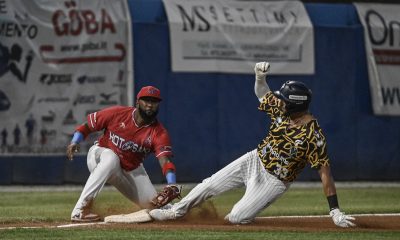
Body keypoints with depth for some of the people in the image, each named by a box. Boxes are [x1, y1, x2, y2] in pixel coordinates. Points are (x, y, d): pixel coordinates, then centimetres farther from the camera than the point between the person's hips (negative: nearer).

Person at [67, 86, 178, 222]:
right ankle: (80, 210, -42)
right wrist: (74, 143, -27)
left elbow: (165, 160, -32)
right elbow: (87, 126, -8)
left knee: (152, 204, -12)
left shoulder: (159, 133, -18)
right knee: (111, 157, -40)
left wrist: (171, 185, -49)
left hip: (131, 170, 3)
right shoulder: (117, 114, -19)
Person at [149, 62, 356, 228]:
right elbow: (262, 93, 8)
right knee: (209, 185, 6)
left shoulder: (313, 136, -30)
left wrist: (335, 211, -31)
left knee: (236, 218, -11)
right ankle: (176, 211, 28)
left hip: (274, 181, -6)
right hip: (255, 160, 6)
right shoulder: (281, 109, -11)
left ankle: (243, 210, 24)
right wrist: (260, 77, -16)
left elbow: (324, 172, -29)